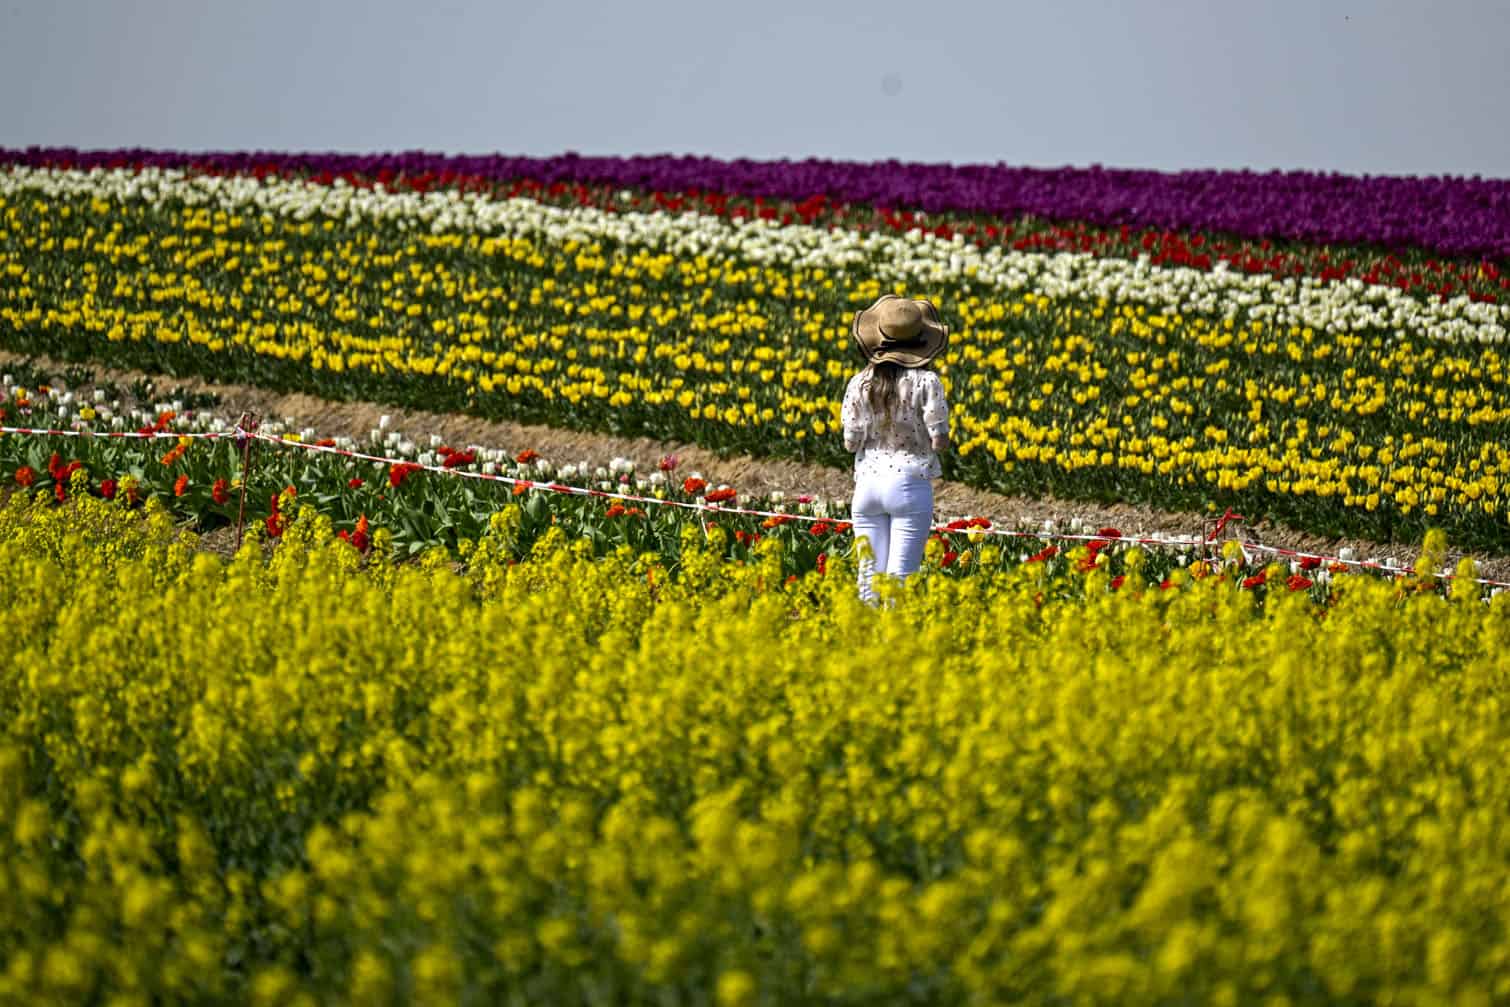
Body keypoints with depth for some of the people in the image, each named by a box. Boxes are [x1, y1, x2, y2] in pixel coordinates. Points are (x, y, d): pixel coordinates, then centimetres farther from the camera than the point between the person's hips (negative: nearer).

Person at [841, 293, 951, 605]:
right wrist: (941, 437, 13)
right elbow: (939, 442, -9)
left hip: (868, 483, 3)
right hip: (910, 484, -3)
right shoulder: (926, 381, -7)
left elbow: (850, 443, 1)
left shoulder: (859, 384, 1)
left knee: (870, 576, 8)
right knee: (900, 577, -2)